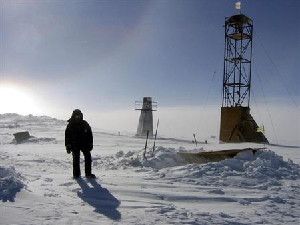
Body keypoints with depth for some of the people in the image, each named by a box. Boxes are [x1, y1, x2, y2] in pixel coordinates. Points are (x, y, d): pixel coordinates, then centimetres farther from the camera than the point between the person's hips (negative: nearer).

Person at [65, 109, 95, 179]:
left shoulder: (85, 124, 3)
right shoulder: (70, 125, 0)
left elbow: (90, 135, 8)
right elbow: (67, 136, 3)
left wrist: (90, 144, 4)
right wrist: (68, 147, -2)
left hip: (84, 144, 2)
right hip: (74, 145, -2)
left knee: (88, 157, -4)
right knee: (76, 158, -1)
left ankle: (88, 173, 4)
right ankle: (76, 174, 11)